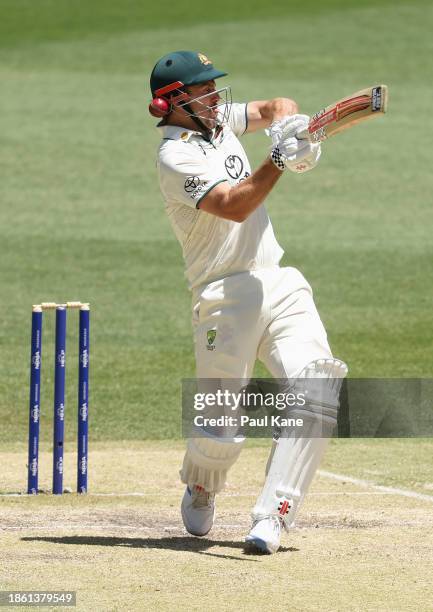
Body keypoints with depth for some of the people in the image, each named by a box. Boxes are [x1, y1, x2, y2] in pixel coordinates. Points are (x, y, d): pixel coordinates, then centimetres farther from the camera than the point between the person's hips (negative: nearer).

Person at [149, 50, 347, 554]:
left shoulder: (218, 119, 15)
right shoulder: (175, 157, -10)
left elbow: (275, 108, 21)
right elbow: (234, 207, -21)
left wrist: (286, 122, -2)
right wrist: (279, 161, -32)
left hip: (281, 284, 7)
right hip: (226, 299, -7)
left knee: (319, 394, -15)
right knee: (220, 433, -6)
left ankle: (272, 517, -16)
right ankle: (200, 493, 29)